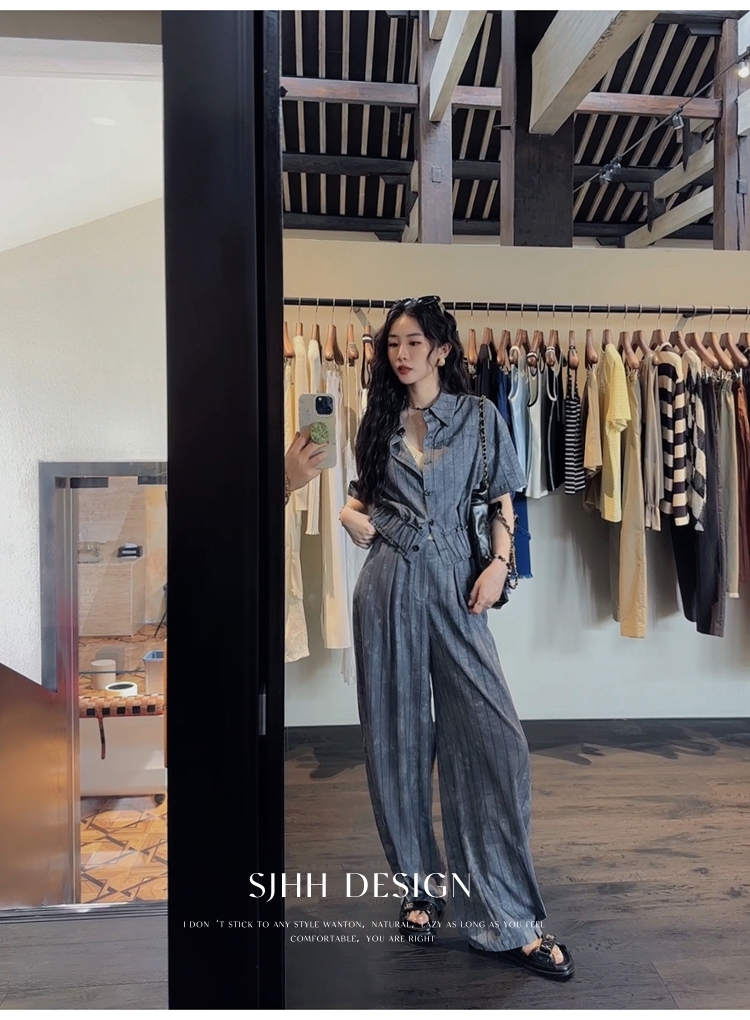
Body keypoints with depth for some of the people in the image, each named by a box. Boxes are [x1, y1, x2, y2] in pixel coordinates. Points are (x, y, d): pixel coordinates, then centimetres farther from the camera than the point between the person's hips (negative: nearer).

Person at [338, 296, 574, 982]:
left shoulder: (480, 416, 6)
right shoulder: (379, 421, 12)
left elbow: (502, 502, 7)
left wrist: (499, 565, -9)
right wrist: (349, 513, 1)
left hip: (454, 584, -2)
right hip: (387, 585, 2)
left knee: (494, 736, -8)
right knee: (398, 734, 7)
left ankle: (507, 917, 4)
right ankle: (419, 883, 25)